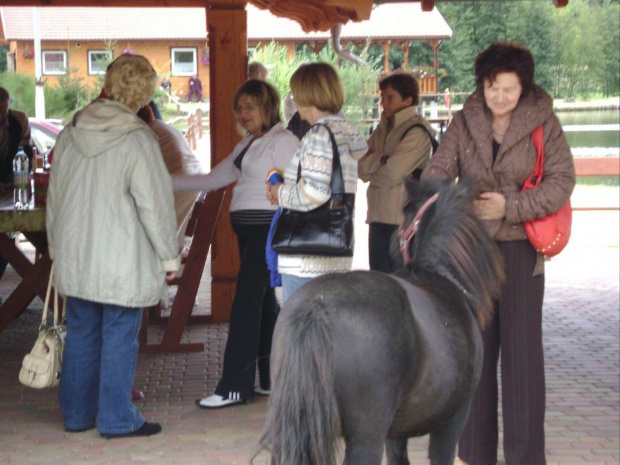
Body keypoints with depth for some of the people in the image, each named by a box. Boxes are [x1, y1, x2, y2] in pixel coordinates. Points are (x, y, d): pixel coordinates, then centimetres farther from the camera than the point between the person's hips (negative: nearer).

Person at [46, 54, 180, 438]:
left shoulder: (71, 133, 4)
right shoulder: (138, 140, -15)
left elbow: (54, 194, 12)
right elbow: (155, 204, -12)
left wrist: (56, 244, 23)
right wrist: (169, 256, -1)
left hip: (75, 258, 6)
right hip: (122, 262, -6)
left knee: (81, 334, 15)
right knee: (119, 338, 3)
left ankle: (77, 413, 25)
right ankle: (117, 419, 10)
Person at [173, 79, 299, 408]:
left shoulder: (283, 141, -8)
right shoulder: (247, 144, 19)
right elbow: (213, 179, 21)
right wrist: (165, 182, 17)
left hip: (268, 228, -9)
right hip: (247, 229, 9)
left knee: (246, 303, -10)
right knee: (264, 303, 10)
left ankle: (235, 387, -7)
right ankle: (273, 380, 17)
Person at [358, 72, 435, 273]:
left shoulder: (417, 131, -9)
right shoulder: (383, 129, 16)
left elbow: (390, 175, -17)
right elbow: (360, 166, 6)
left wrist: (370, 165, 2)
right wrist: (380, 159, -11)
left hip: (403, 221, -8)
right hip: (379, 218, 8)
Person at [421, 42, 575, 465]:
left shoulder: (543, 122, -3)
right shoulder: (465, 121, 4)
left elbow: (562, 181, -7)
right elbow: (439, 171, -3)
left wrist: (511, 206, -18)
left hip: (520, 249, -3)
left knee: (522, 350, -2)